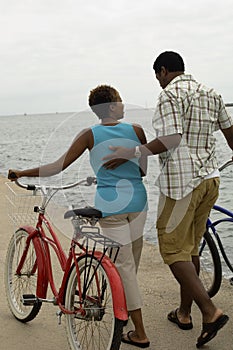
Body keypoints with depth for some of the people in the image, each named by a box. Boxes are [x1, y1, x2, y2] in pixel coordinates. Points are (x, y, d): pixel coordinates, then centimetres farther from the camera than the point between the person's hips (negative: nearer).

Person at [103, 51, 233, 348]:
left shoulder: (170, 94, -10)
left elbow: (171, 139, -22)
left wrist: (131, 153, -23)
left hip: (181, 181, -8)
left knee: (173, 249, -2)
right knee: (191, 247, 16)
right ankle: (184, 313, 26)